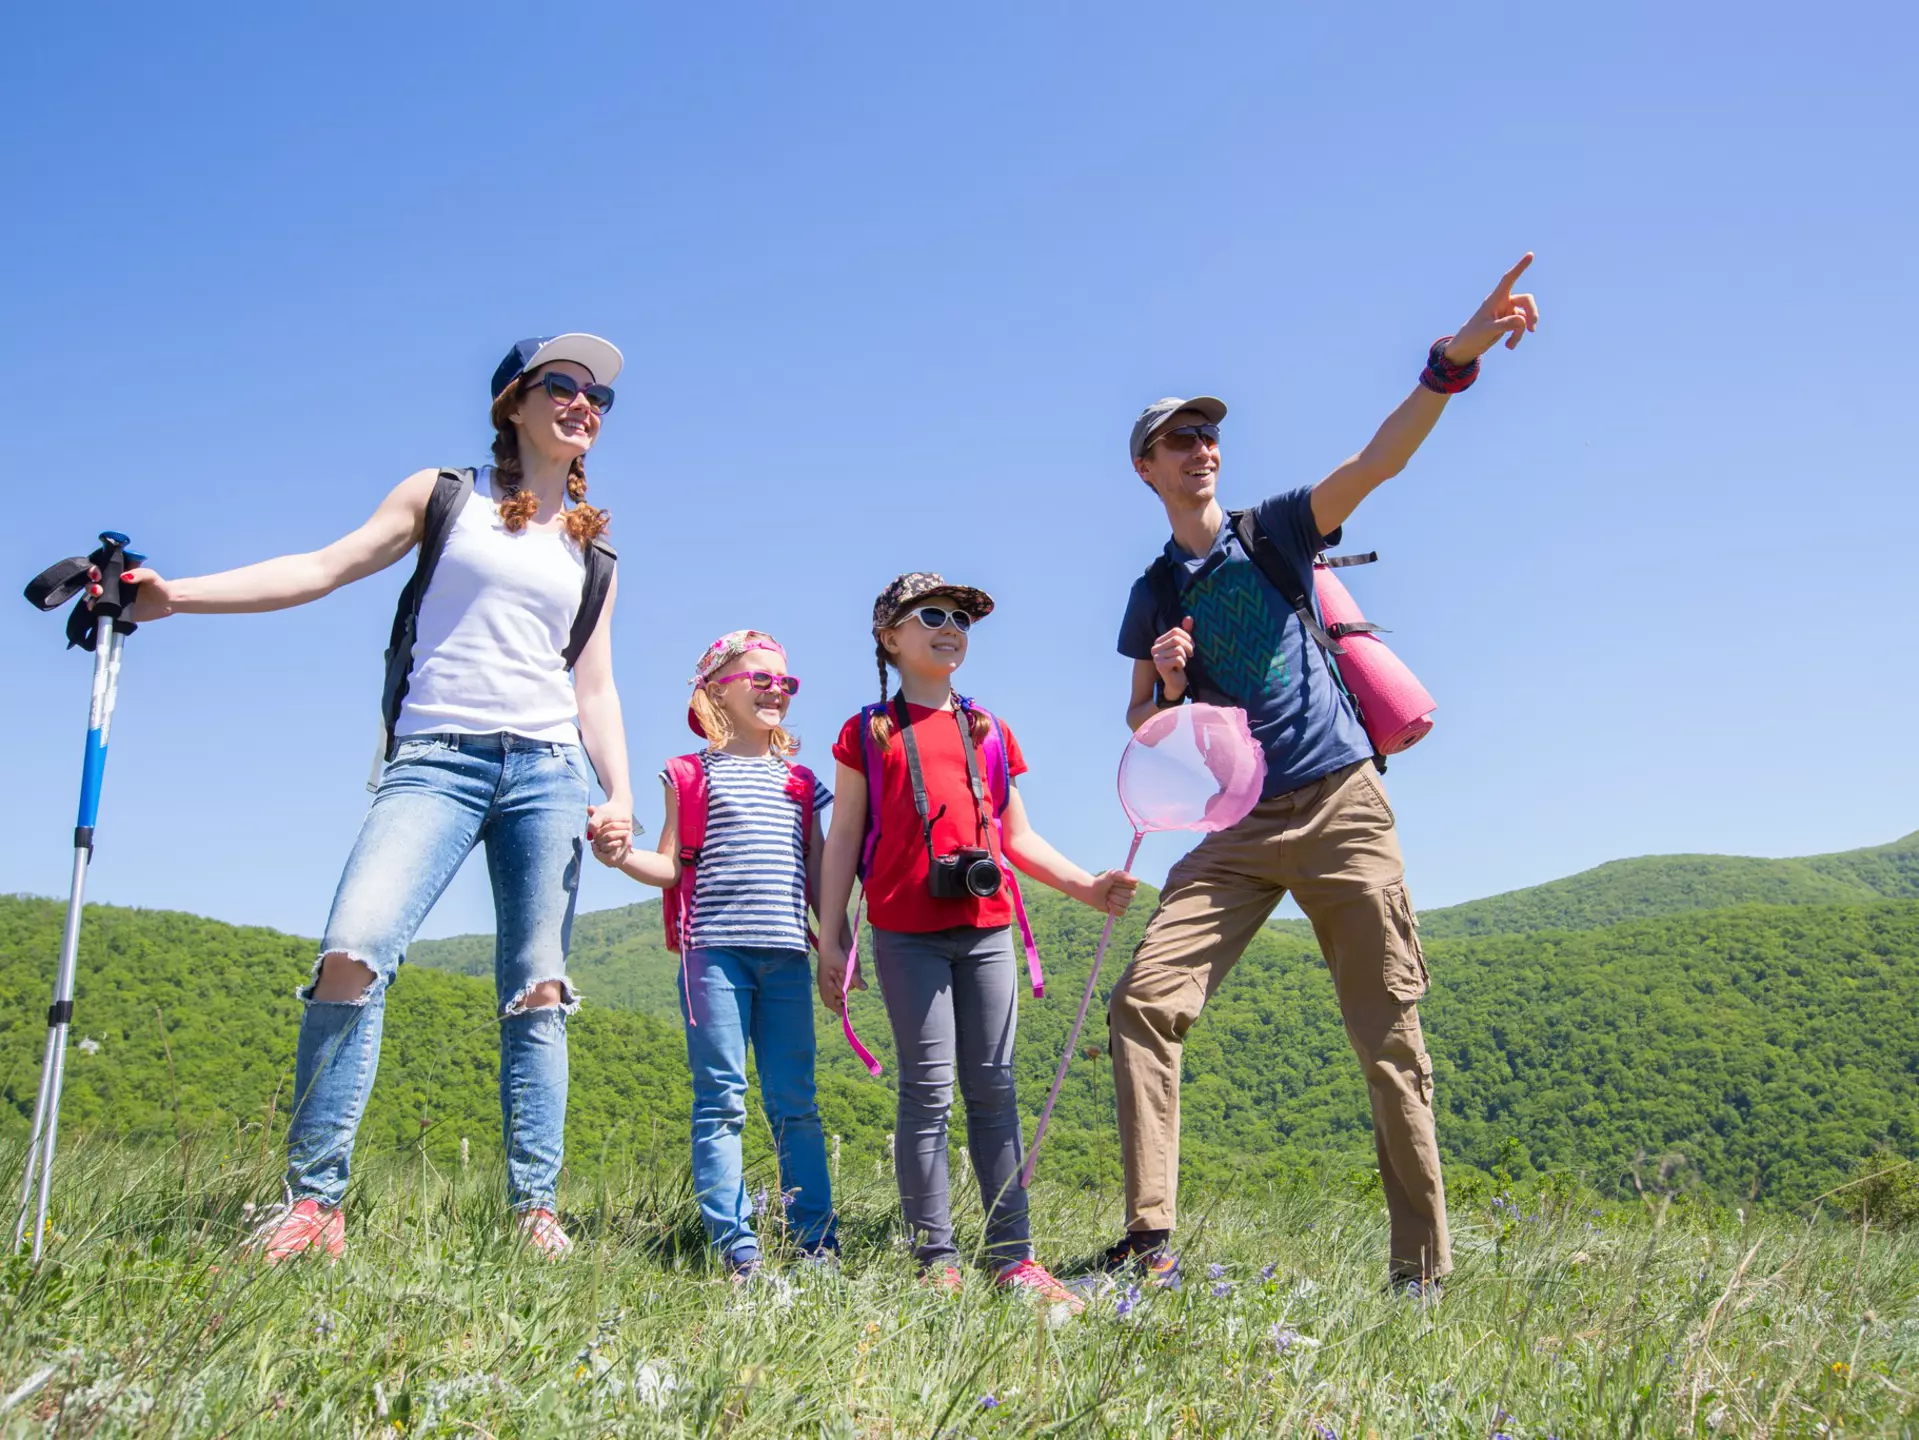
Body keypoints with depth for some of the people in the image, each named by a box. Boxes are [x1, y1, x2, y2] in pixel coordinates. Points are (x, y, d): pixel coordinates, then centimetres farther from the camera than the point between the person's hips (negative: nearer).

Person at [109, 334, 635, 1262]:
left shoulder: (593, 550, 20)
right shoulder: (444, 496, 13)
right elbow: (324, 569, 5)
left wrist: (621, 796, 4)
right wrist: (173, 595, -6)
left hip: (547, 768, 3)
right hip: (434, 760, -2)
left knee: (538, 989, -4)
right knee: (353, 951, -21)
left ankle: (535, 1211, 1)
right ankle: (312, 1201, -13)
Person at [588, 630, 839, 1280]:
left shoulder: (799, 783, 18)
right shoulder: (692, 775, 7)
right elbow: (671, 867, 3)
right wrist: (621, 856, -16)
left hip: (787, 955, 3)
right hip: (716, 950, -3)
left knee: (795, 1101, 4)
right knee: (722, 1100, -4)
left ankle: (817, 1242, 8)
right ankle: (736, 1249, -1)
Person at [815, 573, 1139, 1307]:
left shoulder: (989, 731, 18)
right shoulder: (869, 732, 7)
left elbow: (1018, 837, 19)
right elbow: (843, 839, 5)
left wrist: (1088, 886, 6)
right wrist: (830, 938, -1)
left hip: (985, 927, 4)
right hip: (907, 930, -3)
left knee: (993, 1087, 4)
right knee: (928, 1088, -4)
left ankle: (1012, 1257, 7)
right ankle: (936, 1261, 2)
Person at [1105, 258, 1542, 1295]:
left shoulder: (1273, 531, 7)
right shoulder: (1154, 595, 14)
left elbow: (1377, 461, -9)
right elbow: (1141, 730, 16)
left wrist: (1454, 360, -25)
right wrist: (1166, 678, -7)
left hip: (1341, 809, -2)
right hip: (1240, 828, 3)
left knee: (1390, 1039, -2)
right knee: (1145, 999, -14)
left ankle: (1421, 1271, 6)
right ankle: (1151, 1241, -10)